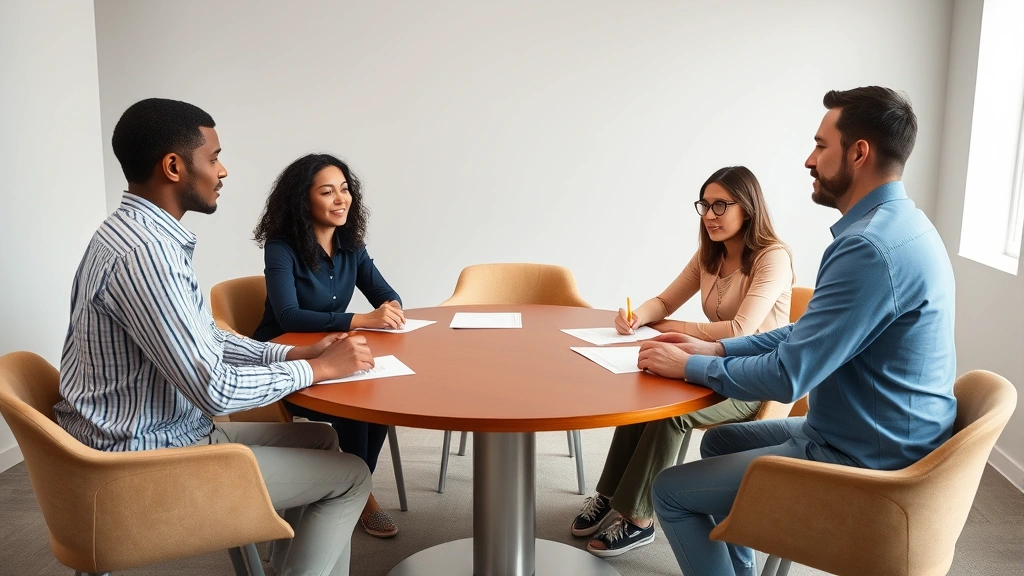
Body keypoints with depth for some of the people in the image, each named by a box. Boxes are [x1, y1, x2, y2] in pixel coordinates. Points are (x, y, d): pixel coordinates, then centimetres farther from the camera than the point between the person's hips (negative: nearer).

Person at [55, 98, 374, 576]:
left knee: (320, 439, 18)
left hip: (161, 433, 10)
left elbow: (207, 341, 12)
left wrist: (296, 352, 1)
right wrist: (317, 368, -13)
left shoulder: (136, 233, 6)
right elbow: (215, 390, -27)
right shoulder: (144, 251, -27)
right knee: (349, 477, -2)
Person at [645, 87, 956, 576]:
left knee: (671, 491, -3)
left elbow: (787, 376, -26)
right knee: (719, 441, 24)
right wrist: (716, 348, 5)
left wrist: (690, 366, -11)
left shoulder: (871, 246, -27)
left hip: (862, 465, -10)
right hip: (882, 440, 10)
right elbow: (806, 335, 13)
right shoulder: (896, 225, 7)